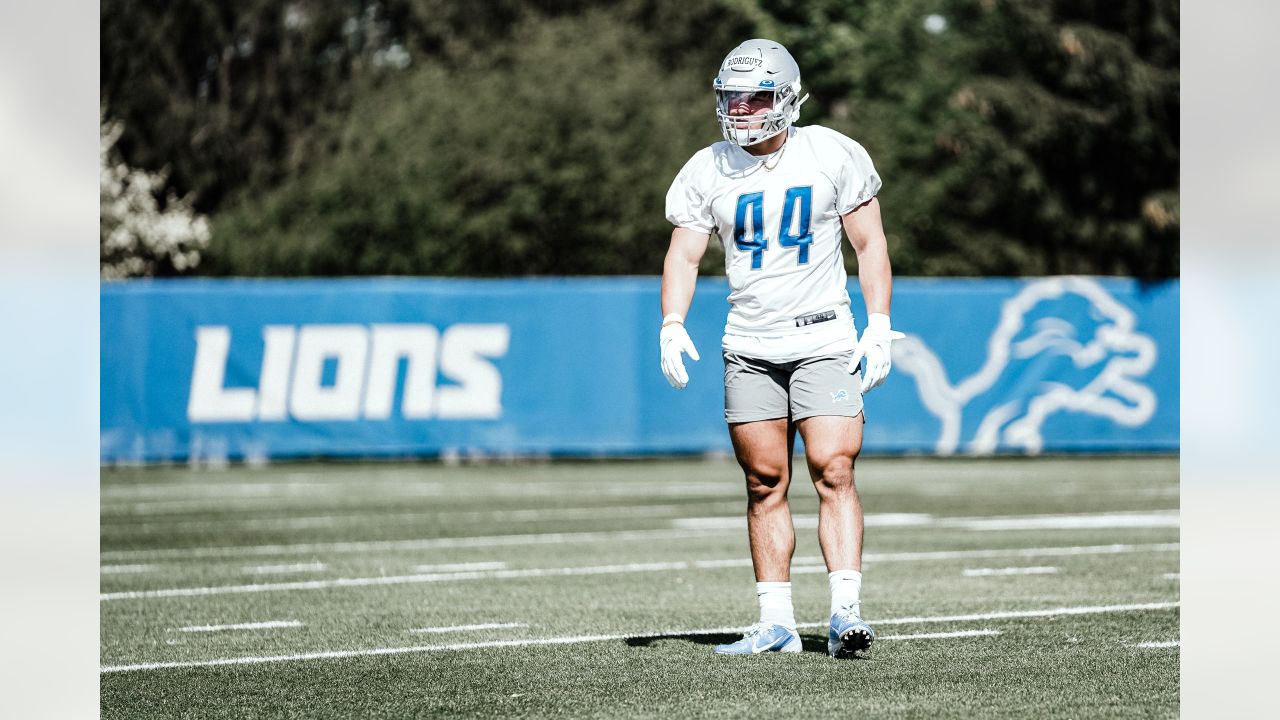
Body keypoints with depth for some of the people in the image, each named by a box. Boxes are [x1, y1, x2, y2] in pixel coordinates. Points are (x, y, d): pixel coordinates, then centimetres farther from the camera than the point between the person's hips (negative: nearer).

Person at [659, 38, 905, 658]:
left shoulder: (834, 156, -3)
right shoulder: (707, 171, 2)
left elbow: (870, 244, 3)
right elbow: (684, 255, 6)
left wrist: (879, 325, -5)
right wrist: (672, 326, -9)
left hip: (824, 340, -2)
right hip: (749, 347, 2)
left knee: (833, 473, -13)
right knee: (765, 483, 4)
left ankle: (845, 611, -16)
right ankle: (776, 621, 9)